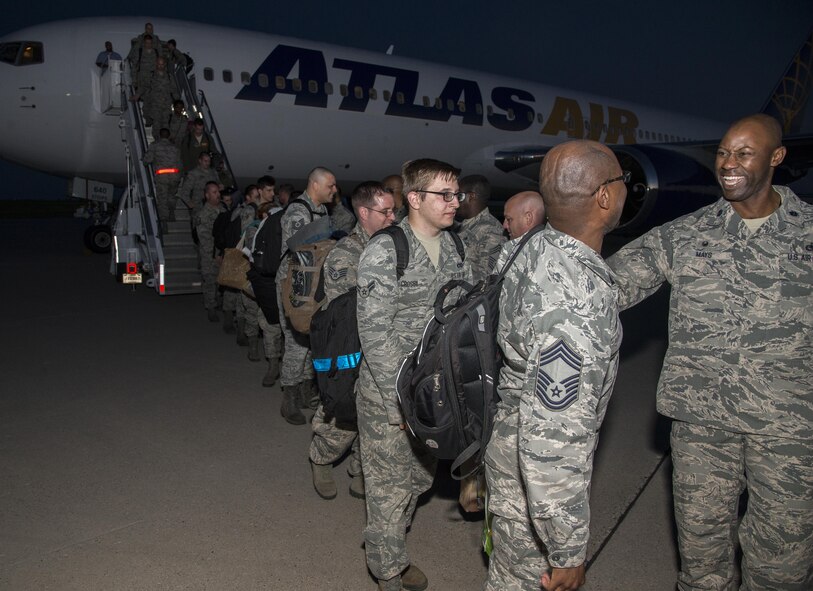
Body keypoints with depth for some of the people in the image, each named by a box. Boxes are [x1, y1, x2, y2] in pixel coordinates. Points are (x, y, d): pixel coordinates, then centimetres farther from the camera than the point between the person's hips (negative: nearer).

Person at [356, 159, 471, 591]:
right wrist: (403, 401, -19)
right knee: (389, 486, 8)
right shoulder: (383, 254, -17)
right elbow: (375, 334, -19)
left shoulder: (452, 248, 4)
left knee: (420, 478, 21)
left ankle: (393, 550, 45)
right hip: (388, 394, -7)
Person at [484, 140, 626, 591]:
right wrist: (569, 552, -22)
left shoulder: (533, 248, -6)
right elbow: (553, 441, -34)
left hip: (511, 431, 8)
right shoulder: (575, 305, -36)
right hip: (539, 472, -8)